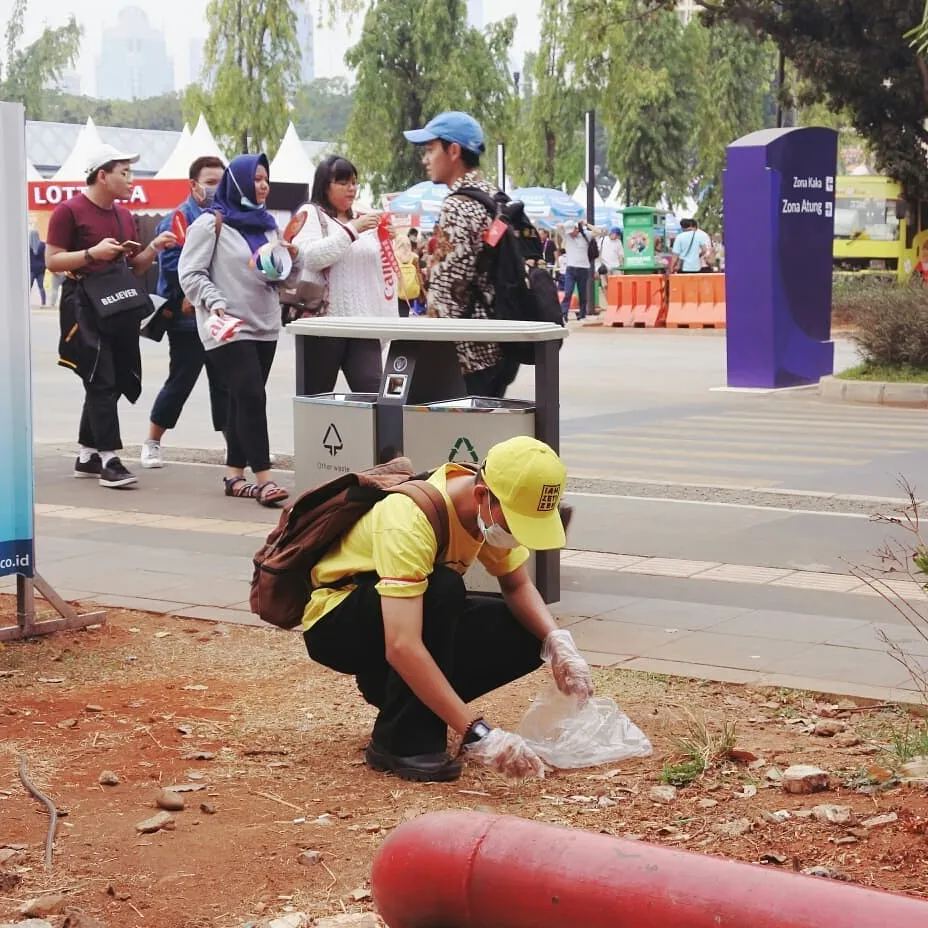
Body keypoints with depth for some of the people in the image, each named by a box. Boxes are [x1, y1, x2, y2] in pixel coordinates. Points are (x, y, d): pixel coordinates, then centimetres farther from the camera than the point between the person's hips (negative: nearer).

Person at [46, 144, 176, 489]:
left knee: (112, 384, 10)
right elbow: (52, 261, -9)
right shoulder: (69, 211, -6)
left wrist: (154, 248, 3)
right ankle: (109, 460, -13)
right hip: (85, 307, -8)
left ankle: (86, 456, 20)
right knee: (101, 382, -12)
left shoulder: (124, 215, 16)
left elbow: (134, 267, 21)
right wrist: (93, 253, -20)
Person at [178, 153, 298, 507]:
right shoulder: (211, 223, -5)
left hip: (265, 325, 7)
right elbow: (190, 273, -9)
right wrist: (216, 302, -23)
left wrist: (292, 259, 1)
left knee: (243, 400, 10)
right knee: (252, 396, -15)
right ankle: (263, 479, -15)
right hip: (227, 328, -7)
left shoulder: (267, 224, 17)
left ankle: (234, 475, 15)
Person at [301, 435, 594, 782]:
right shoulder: (410, 519, -36)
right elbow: (402, 647, -44)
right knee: (443, 588, -35)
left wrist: (558, 642, -22)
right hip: (335, 623, -7)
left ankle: (392, 689, 4)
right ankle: (403, 740, -23)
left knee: (527, 637, -11)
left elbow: (517, 586, -1)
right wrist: (478, 734, -47)